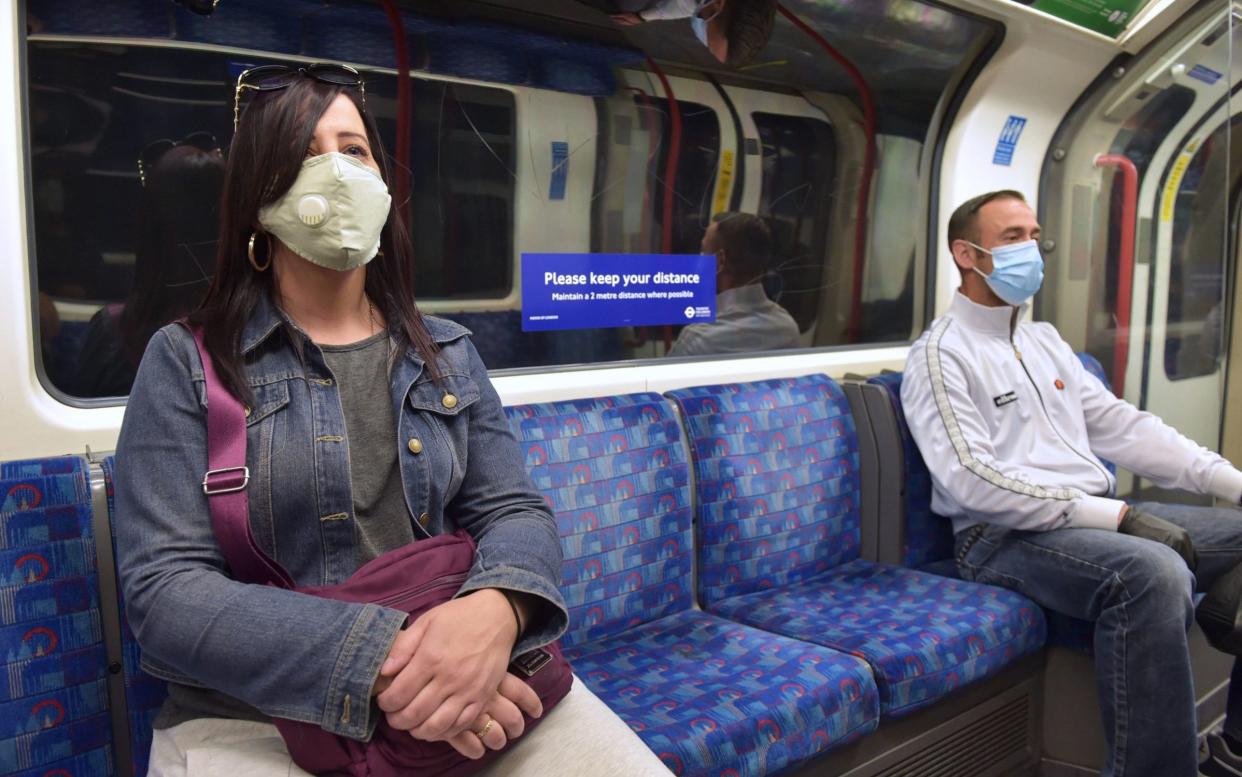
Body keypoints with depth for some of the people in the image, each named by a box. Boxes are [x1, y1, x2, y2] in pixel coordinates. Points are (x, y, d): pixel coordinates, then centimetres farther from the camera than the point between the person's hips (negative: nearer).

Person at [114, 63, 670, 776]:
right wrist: (373, 658, -22)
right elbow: (165, 589, -8)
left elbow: (516, 510, 4)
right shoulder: (185, 365, 0)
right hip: (253, 714, -2)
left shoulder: (448, 354, 11)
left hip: (472, 685, 3)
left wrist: (495, 609, -20)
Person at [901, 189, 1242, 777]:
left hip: (1098, 516, 9)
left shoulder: (1045, 340, 20)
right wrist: (1116, 514, -20)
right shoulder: (941, 354, -8)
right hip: (1007, 534, -9)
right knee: (1154, 573, -34)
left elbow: (1119, 425, 18)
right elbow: (974, 481, -18)